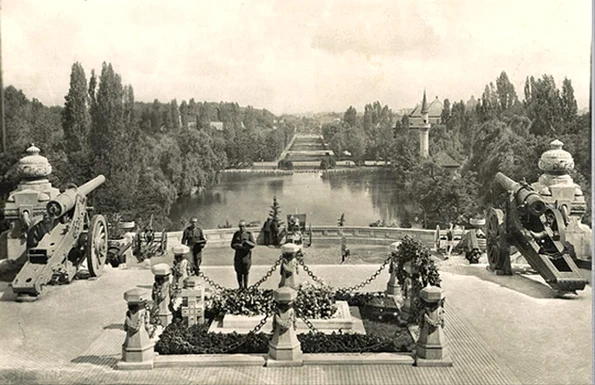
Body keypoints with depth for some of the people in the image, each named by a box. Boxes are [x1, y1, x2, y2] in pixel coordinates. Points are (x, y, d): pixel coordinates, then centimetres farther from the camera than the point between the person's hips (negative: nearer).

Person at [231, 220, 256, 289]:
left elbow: (253, 244, -1)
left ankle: (245, 287, 5)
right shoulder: (236, 234, 10)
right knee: (238, 272, 0)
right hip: (238, 255, 2)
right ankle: (240, 287, 12)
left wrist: (247, 242, -20)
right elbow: (232, 245, 8)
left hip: (246, 255, -2)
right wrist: (238, 246, -11)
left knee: (246, 272, -3)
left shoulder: (249, 234, 2)